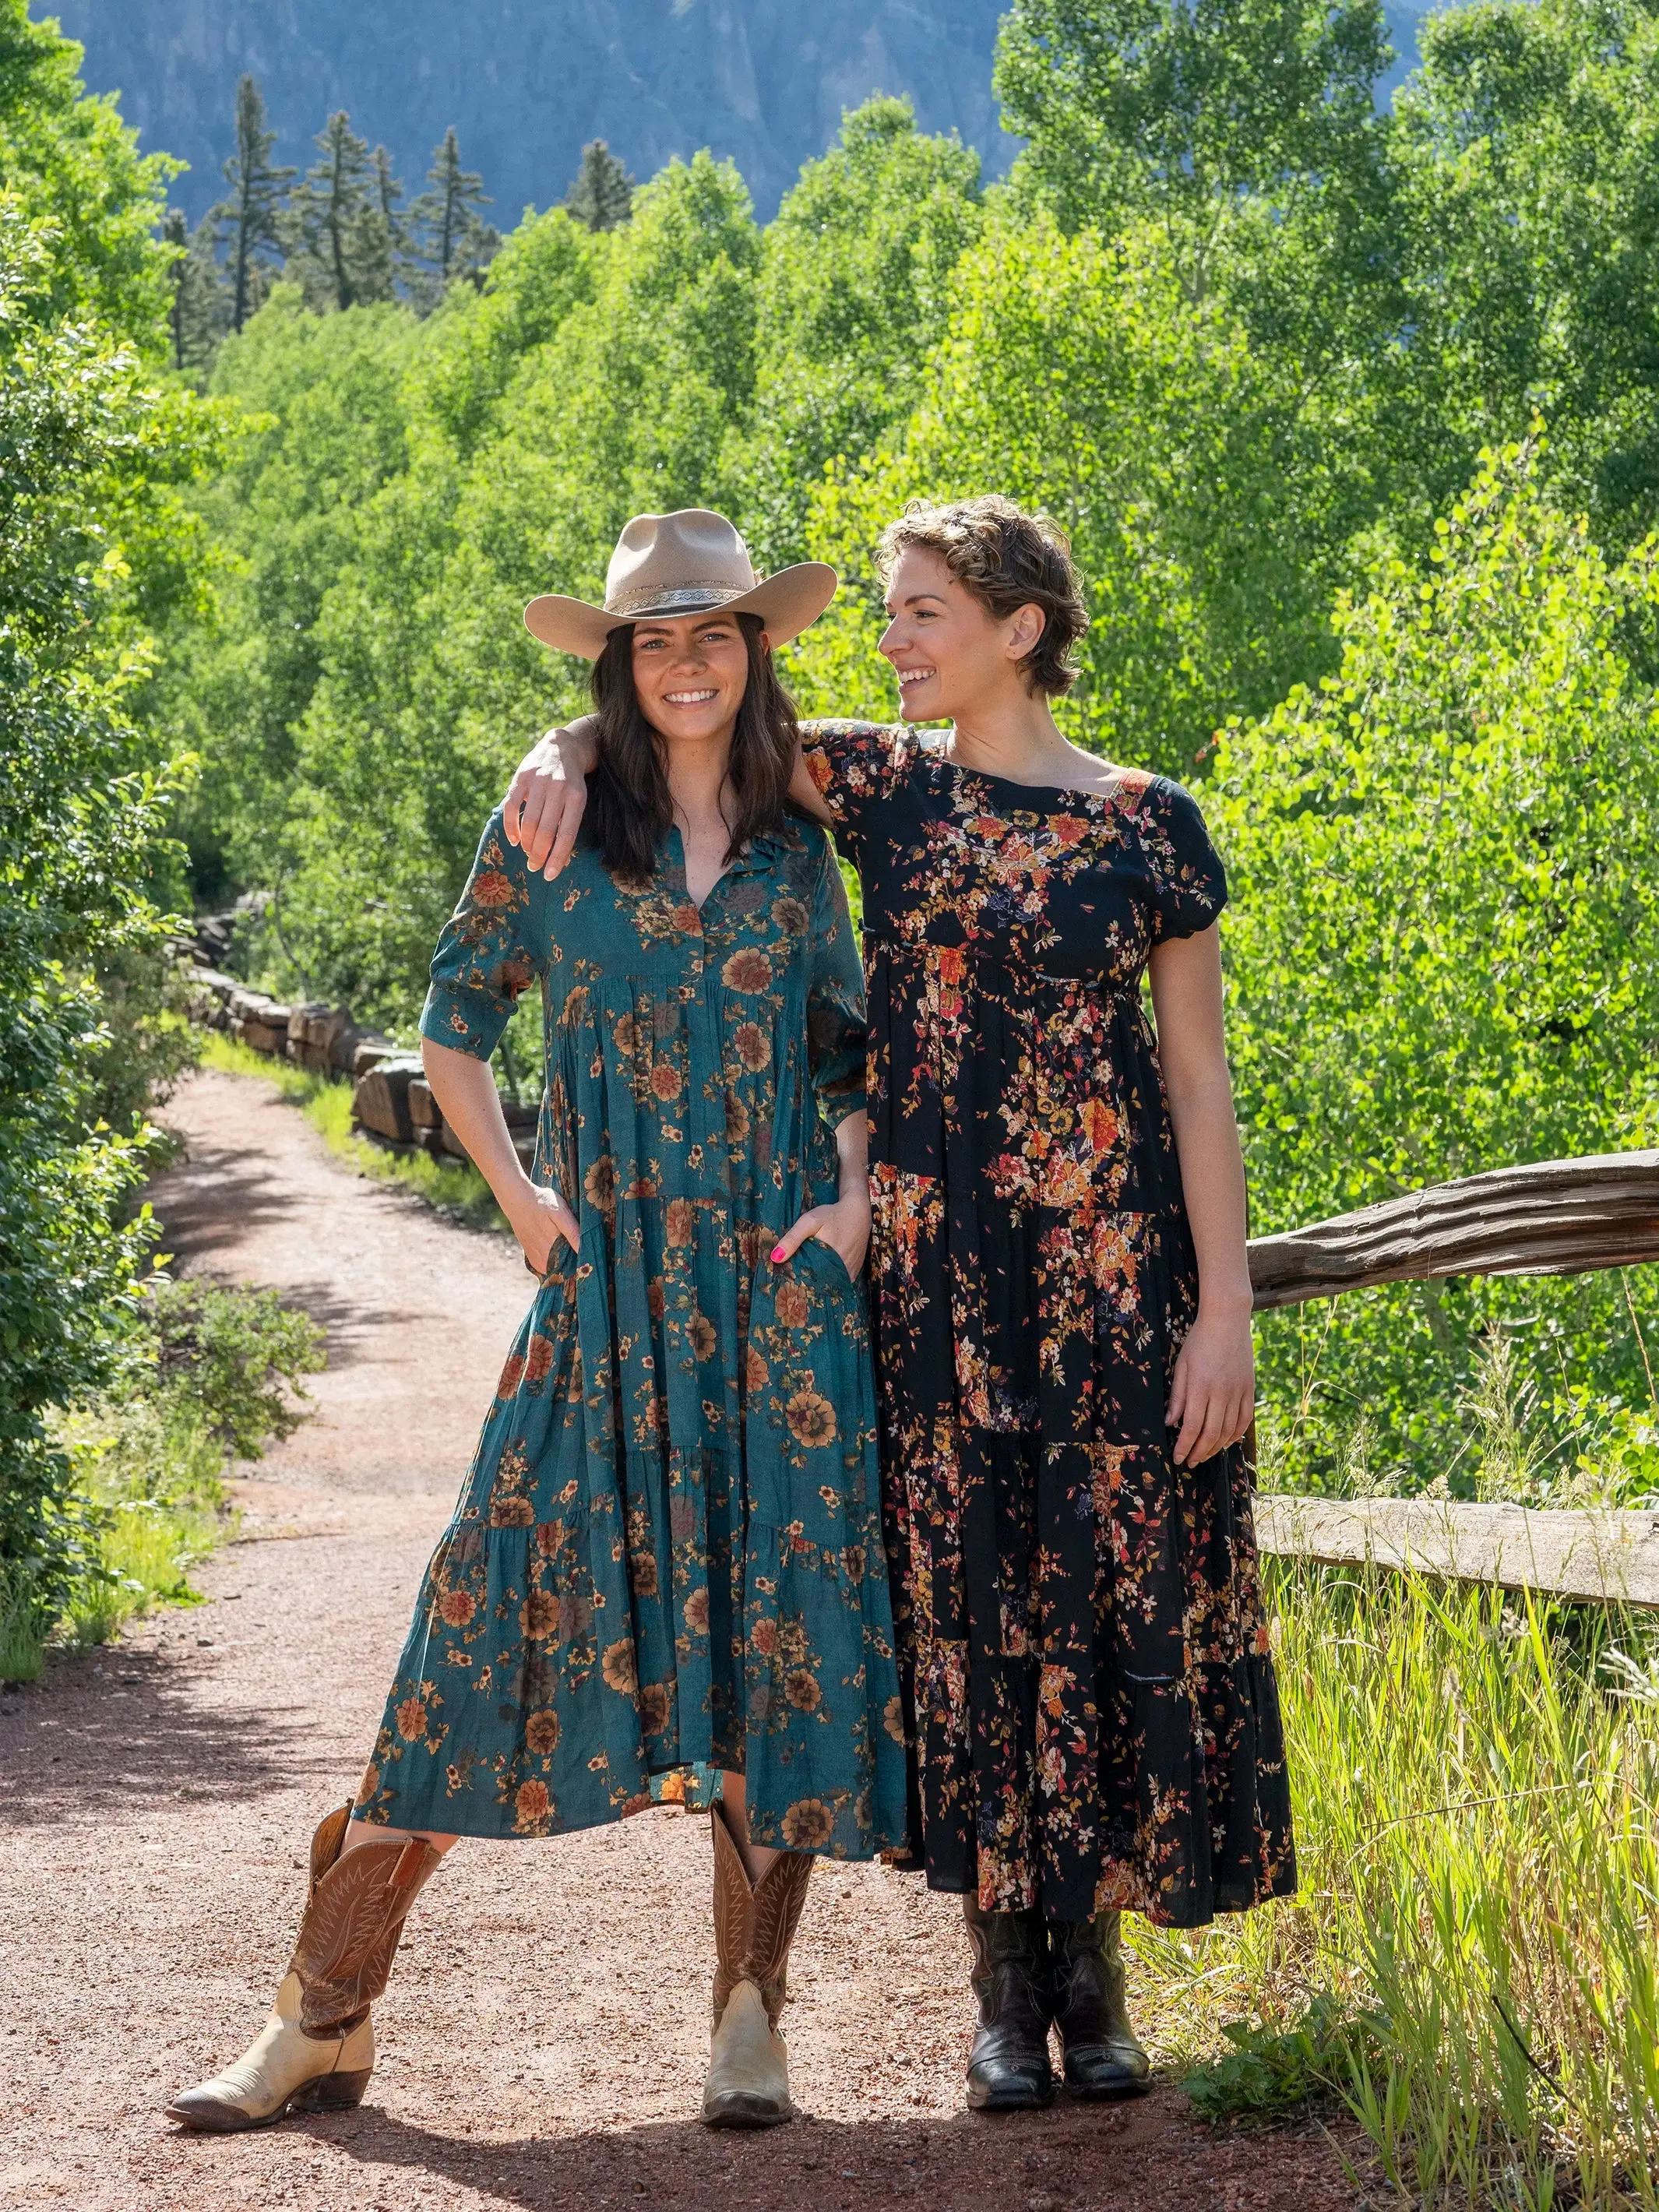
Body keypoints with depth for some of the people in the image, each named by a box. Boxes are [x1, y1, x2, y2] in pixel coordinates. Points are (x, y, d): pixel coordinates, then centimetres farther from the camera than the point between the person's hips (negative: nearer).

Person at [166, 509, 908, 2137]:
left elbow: (851, 1054, 16)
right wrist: (517, 1194, 1)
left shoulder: (797, 851, 10)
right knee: (509, 1604, -6)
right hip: (608, 1292, -2)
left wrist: (854, 1199, 0)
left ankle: (749, 2021, 8)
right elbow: (453, 1029, 11)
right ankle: (325, 2022, 1)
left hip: (779, 1287, 2)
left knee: (777, 1618, -2)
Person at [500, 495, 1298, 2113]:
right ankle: (1004, 1979, 11)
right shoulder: (886, 786, 5)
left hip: (1114, 1263, -1)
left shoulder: (1148, 823, 1)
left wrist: (1224, 1304, -5)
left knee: (1118, 1585, 0)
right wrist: (568, 750, -11)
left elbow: (1197, 1076, 0)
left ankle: (1091, 1967, 12)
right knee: (964, 1590, 2)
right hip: (932, 1260, 1)